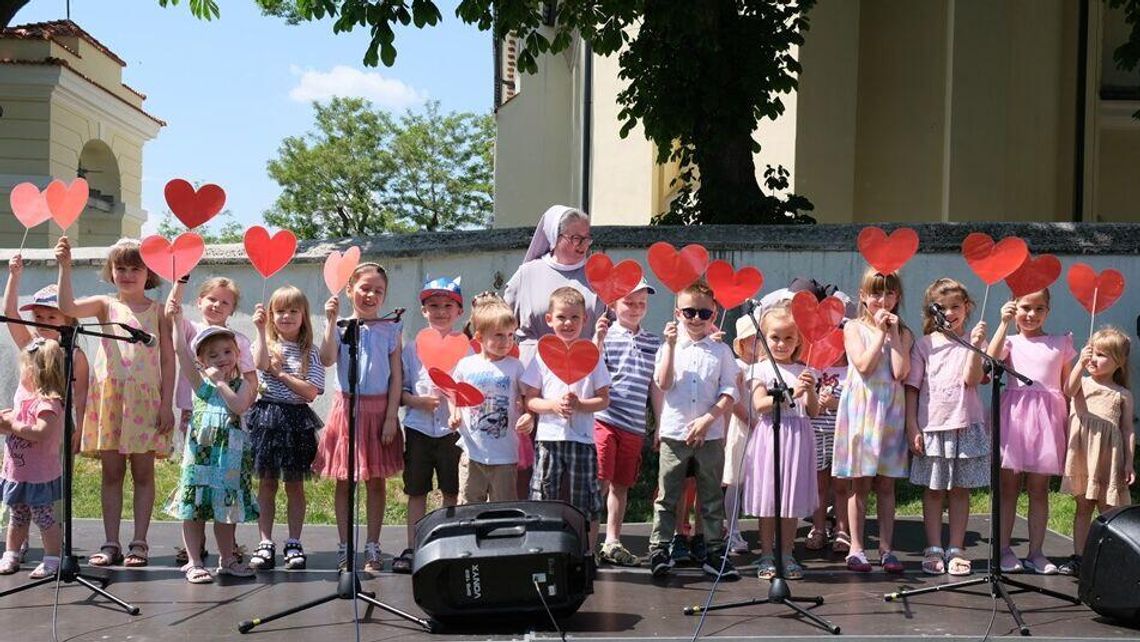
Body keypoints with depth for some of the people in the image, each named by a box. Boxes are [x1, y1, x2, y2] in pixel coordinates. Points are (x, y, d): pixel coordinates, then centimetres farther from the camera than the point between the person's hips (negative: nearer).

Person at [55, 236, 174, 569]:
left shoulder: (158, 311, 3)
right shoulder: (106, 305, 6)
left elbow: (168, 359, 2)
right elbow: (67, 307, -13)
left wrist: (167, 404, -4)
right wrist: (65, 267, -23)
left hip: (145, 400, -1)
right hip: (109, 399, 1)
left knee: (143, 472, 4)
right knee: (112, 472, 7)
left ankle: (139, 542, 10)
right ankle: (111, 544, 12)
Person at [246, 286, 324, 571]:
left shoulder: (310, 351, 3)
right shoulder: (266, 344, 3)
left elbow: (311, 392, -7)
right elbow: (260, 363, -21)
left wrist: (281, 374, -9)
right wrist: (261, 331, -24)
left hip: (297, 419, 0)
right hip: (267, 416, 0)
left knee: (295, 484, 6)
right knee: (267, 483, 4)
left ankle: (293, 544, 13)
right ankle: (265, 544, 9)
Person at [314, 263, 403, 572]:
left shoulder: (390, 330, 1)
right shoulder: (341, 326, 0)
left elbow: (396, 375, -1)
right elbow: (327, 360, -17)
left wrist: (391, 416, -7)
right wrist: (331, 321, -21)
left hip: (379, 409, 0)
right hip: (348, 407, 0)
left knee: (376, 480, 6)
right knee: (344, 481, 6)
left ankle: (372, 547, 16)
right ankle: (344, 547, 15)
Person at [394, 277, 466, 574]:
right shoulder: (413, 347, 6)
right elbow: (399, 391, 6)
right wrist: (418, 401, -12)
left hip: (453, 427, -1)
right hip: (419, 427, 1)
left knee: (452, 491, 6)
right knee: (416, 490, 6)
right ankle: (412, 548, 13)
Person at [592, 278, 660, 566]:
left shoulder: (653, 341, 13)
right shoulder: (606, 335, -1)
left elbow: (655, 383, 15)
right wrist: (598, 340, -21)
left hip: (635, 425, 5)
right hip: (604, 419, -5)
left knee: (621, 485, 12)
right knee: (600, 482, -8)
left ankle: (612, 542, 20)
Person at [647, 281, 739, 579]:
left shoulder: (721, 351, 4)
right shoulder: (670, 347, 3)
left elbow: (730, 392, 0)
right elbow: (663, 384, -10)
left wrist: (708, 419, -12)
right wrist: (671, 345, -14)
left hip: (710, 434, 1)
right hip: (674, 432, 0)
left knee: (711, 496, 9)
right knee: (667, 495, 4)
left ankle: (715, 552, 16)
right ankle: (659, 549, 11)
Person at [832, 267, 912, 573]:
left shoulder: (903, 332, 7)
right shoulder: (854, 328, 1)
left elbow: (900, 372, -9)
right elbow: (864, 365, -15)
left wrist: (893, 333, -7)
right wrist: (880, 332, -10)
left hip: (891, 410, 2)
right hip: (861, 407, -2)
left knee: (886, 484, 7)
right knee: (860, 482, 2)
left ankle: (886, 548, 13)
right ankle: (856, 547, 9)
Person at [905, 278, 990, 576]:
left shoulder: (973, 343, 4)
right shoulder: (924, 345, 3)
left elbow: (971, 379, -11)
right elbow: (912, 387, 2)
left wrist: (975, 346, -22)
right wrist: (911, 426, -4)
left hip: (966, 425, 0)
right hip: (932, 426, 0)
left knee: (960, 489, 7)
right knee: (933, 490, 6)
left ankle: (956, 550, 14)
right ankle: (933, 550, 13)